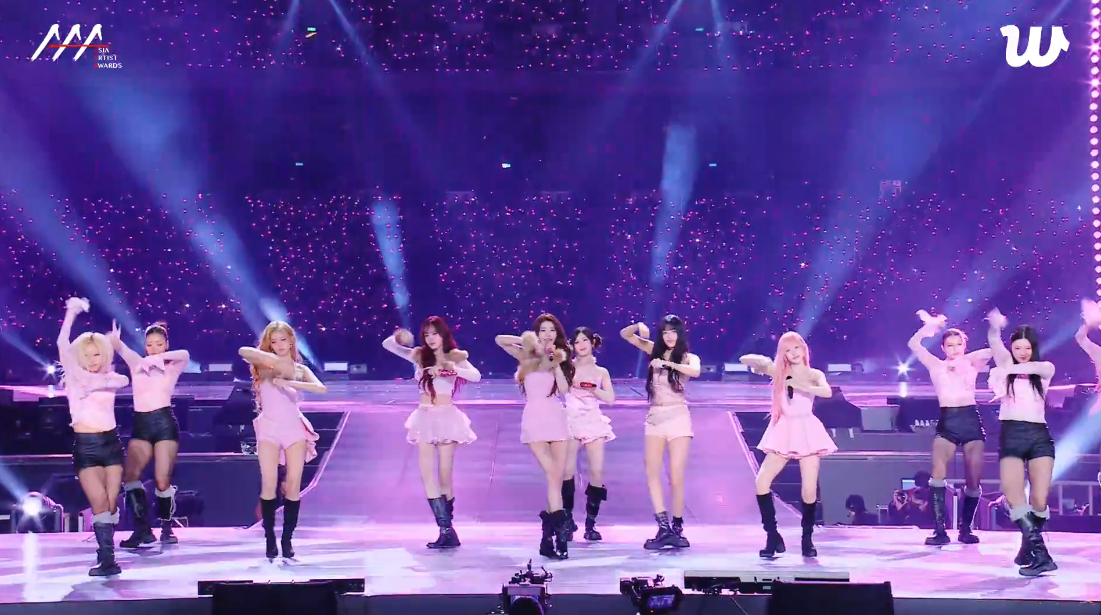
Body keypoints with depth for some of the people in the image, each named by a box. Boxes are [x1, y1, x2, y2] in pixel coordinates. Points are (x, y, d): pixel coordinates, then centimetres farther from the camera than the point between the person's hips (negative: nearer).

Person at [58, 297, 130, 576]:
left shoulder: (110, 378, 9)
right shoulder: (74, 376, 4)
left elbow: (124, 380, -14)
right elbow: (63, 345, -10)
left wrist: (95, 380, -27)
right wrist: (71, 313, -14)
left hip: (110, 443, 3)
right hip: (85, 446, -3)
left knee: (111, 503, 2)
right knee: (100, 503, -13)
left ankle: (106, 555, 12)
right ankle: (106, 558, -12)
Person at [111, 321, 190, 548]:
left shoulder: (172, 367, 6)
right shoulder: (137, 364, 13)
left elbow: (185, 355, -17)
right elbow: (119, 346, -5)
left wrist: (157, 358, -24)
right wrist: (114, 340, -28)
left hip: (164, 423, -3)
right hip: (141, 425, 3)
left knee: (163, 480, -7)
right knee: (130, 474, -15)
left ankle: (167, 527, 13)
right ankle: (142, 528, -10)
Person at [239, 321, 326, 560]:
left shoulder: (300, 369, 9)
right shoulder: (265, 365, 5)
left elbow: (322, 389, -10)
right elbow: (243, 351, -16)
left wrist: (289, 382, -21)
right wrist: (274, 360, -22)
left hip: (295, 427, 2)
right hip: (270, 428, -2)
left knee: (293, 485, -3)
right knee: (269, 485, -9)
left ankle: (287, 538, 3)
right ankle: (270, 539, -2)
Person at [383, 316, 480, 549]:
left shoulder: (455, 357, 0)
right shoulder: (420, 355, 8)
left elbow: (476, 376, -16)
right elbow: (387, 345, 11)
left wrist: (451, 369, -30)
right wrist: (397, 338, -11)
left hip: (446, 418, -3)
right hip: (425, 419, 3)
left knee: (444, 476, -1)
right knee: (427, 475, -9)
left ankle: (447, 530, 6)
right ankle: (446, 530, -11)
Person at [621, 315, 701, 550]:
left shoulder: (688, 357, 0)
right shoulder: (655, 350, 9)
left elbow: (695, 372, -24)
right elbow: (625, 334, 14)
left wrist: (668, 363, -31)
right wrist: (639, 327, -6)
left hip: (678, 419, -4)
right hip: (655, 419, 4)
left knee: (676, 478, -4)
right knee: (652, 474, -8)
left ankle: (677, 528, 8)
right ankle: (664, 528, -9)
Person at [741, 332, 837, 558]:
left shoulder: (814, 375, 0)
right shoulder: (778, 372, 5)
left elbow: (827, 392, -21)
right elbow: (745, 360, 2)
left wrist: (801, 385, -28)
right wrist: (758, 360, -19)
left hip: (806, 433, -2)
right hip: (783, 433, 2)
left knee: (809, 489, -7)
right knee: (761, 482, -10)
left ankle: (807, 539, 12)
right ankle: (773, 536, -2)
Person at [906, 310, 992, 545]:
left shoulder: (972, 363, 12)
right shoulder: (936, 365, 10)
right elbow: (913, 345, 1)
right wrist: (931, 325, -4)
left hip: (971, 420, 1)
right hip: (947, 422, -1)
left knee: (973, 480, 2)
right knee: (938, 474, -18)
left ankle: (965, 528, 19)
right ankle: (940, 530, -18)